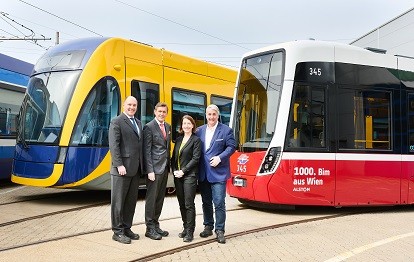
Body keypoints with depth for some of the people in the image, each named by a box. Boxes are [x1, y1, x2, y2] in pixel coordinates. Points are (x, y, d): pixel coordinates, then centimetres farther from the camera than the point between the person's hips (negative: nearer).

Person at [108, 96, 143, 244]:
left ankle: (126, 228, 23)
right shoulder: (117, 122, -6)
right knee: (118, 201, 1)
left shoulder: (138, 123, 17)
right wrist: (119, 165, -19)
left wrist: (141, 165, 10)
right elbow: (113, 145, -13)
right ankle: (118, 232, 8)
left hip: (135, 169, 8)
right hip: (122, 169, -7)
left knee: (131, 200, 12)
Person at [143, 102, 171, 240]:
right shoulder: (149, 127, -8)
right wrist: (150, 170, -17)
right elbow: (147, 150, -12)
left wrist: (168, 165, 13)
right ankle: (150, 228, 6)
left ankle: (155, 225, 22)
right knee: (151, 198, -1)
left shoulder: (168, 127, 14)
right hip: (154, 168, -7)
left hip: (165, 168, 7)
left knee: (160, 198, 12)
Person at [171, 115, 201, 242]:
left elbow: (195, 159, -10)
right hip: (177, 175, 6)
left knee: (189, 204, -6)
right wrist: (174, 170, 0)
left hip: (189, 175, -6)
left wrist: (183, 171, -13)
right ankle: (185, 228, 22)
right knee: (181, 204, 11)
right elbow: (174, 157, 15)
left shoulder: (196, 140, -3)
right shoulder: (178, 139, 15)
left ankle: (190, 232, -1)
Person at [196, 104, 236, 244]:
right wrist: (197, 167, -1)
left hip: (218, 172, -4)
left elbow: (231, 147, -4)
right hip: (203, 173, 4)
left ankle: (220, 230, 2)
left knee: (219, 203, -6)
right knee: (206, 202, 14)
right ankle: (208, 227, 26)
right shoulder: (199, 130, 10)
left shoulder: (226, 130, -1)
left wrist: (220, 157, -15)